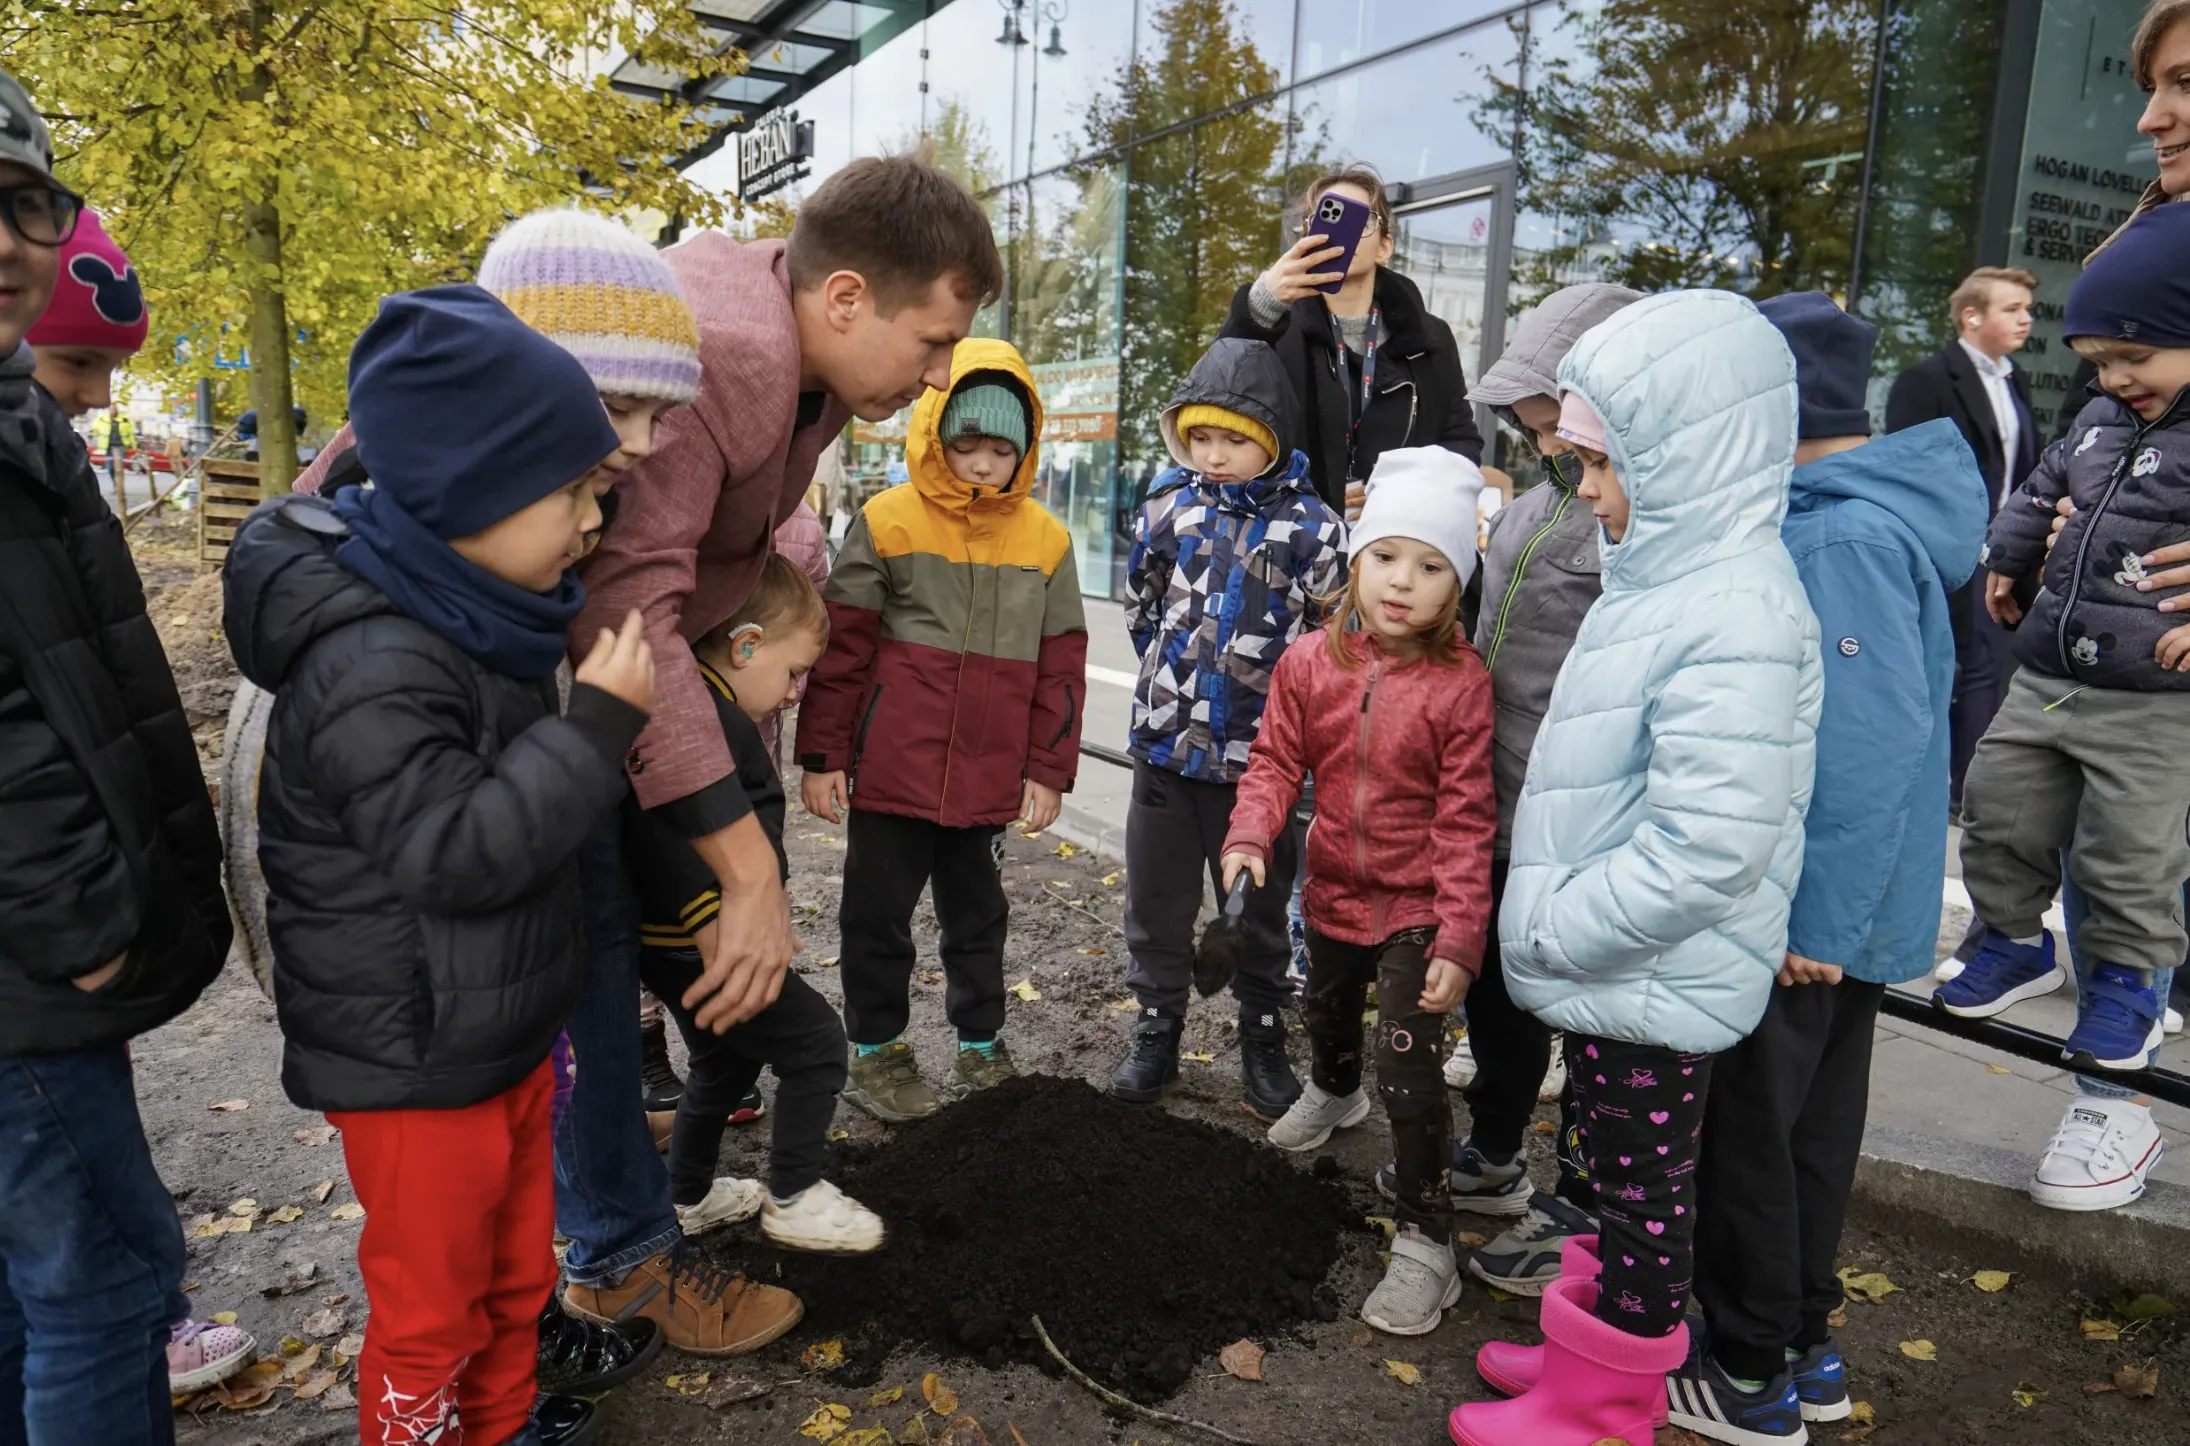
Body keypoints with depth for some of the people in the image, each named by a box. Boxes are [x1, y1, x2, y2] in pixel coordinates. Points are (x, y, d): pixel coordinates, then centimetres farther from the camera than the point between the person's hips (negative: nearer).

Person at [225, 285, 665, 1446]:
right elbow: (456, 852, -31)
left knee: (516, 1269, 25)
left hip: (505, 1031, 9)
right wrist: (598, 724, -32)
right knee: (432, 1307, 13)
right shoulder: (372, 669, -28)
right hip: (415, 1063, -9)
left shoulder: (474, 616, 3)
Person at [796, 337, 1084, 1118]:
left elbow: (1061, 663, 5)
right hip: (891, 769, -2)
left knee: (978, 914, 17)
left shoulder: (1046, 537, 2)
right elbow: (840, 646, -3)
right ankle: (877, 1051, 27)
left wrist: (1049, 770, 3)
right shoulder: (887, 521, -5)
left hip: (989, 779, 2)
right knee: (879, 913, 10)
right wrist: (821, 754, -4)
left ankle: (980, 1045, 33)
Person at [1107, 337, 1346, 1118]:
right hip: (1165, 742, 3)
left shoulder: (1310, 527, -8)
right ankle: (1156, 1033, 31)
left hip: (1256, 753, -2)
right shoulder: (1168, 506, 1)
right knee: (1157, 902, 14)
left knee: (1258, 909, 13)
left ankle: (1263, 1042, 30)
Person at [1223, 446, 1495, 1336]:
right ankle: (1334, 1093, 64)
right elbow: (1277, 761, -1)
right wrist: (1250, 836, -20)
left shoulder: (1461, 683, -18)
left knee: (1408, 1071, -10)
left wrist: (1459, 935, -20)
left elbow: (1464, 819, -18)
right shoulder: (1310, 664, -7)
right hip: (1334, 888, 5)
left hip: (1416, 907, -5)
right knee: (1325, 1017, 30)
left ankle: (1425, 1241, 9)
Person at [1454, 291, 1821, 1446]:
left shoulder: (1734, 615, -25)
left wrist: (1555, 930, -20)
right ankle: (1593, 1349, 43)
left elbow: (1707, 848, -30)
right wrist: (1552, 924, 13)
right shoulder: (1666, 575, 6)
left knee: (1643, 1187, 10)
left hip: (1656, 984, -9)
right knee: (1619, 1172, 23)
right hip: (1610, 964, 9)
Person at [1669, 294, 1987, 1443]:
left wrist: (1819, 924, -22)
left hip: (1806, 913, -9)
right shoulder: (1864, 511, 8)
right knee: (1810, 1120, 20)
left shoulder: (1842, 540, -23)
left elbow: (1868, 749, -27)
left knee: (1750, 1128, 6)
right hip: (1843, 903, 9)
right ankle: (1801, 1345, 37)